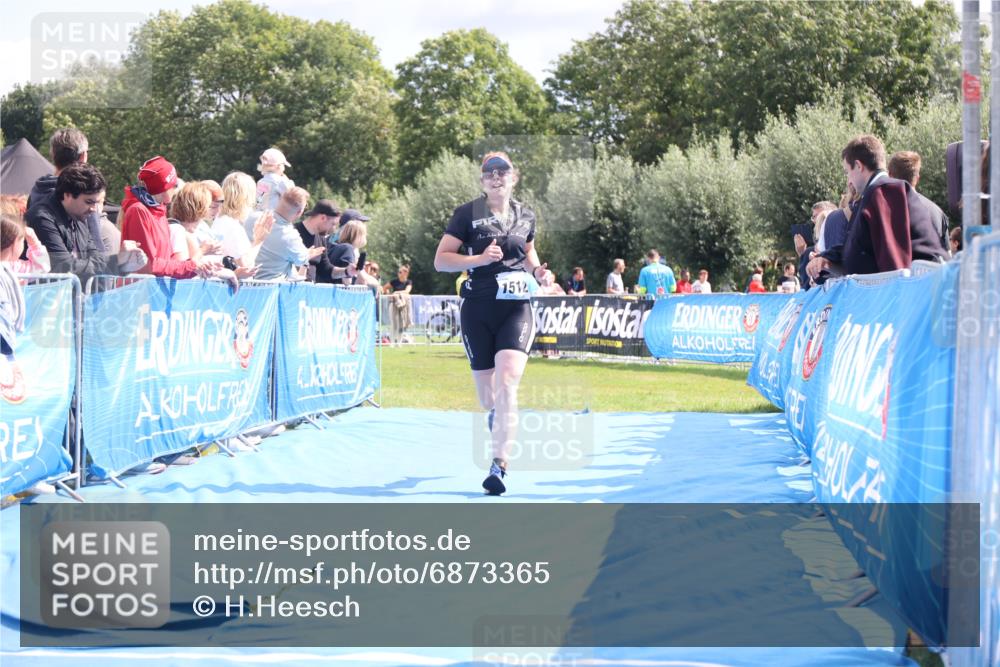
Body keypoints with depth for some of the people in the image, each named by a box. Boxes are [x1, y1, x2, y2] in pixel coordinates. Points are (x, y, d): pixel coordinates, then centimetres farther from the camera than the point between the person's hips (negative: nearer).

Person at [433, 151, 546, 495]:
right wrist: (480, 258, -19)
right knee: (486, 396, 10)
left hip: (516, 309, 0)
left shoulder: (525, 216, 8)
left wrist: (536, 269, 4)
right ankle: (496, 416, 49)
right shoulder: (467, 214, -2)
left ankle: (498, 466, -21)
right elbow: (440, 260, -5)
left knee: (507, 385, -20)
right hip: (478, 310, 0)